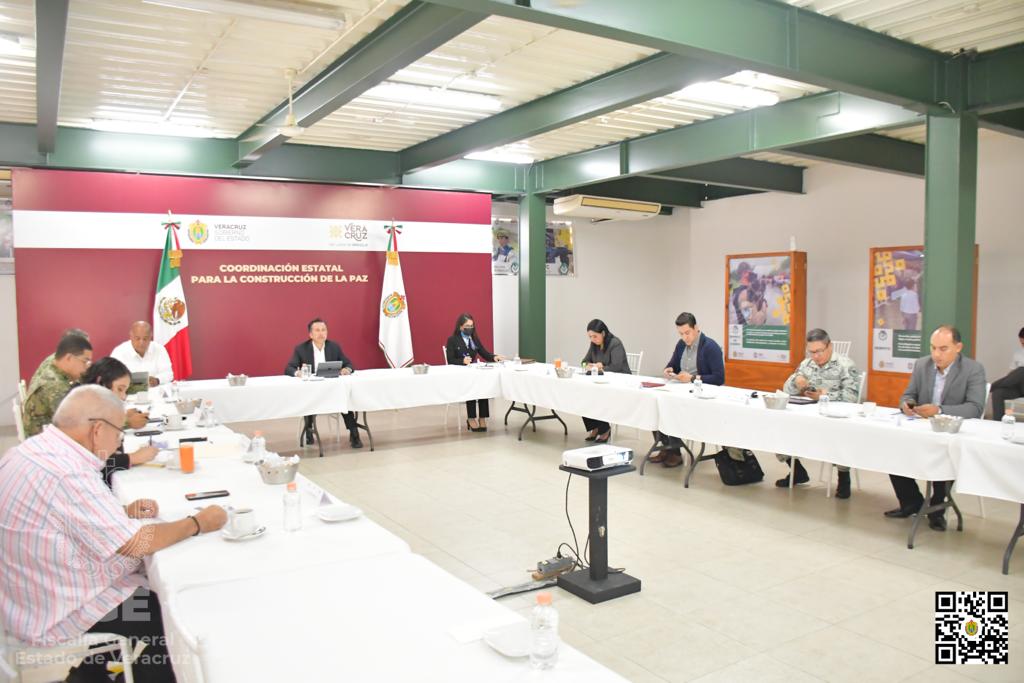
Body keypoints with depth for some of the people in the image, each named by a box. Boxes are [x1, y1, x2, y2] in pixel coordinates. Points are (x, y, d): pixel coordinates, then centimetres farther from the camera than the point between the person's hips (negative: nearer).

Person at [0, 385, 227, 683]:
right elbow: (136, 544, -24)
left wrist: (122, 511, 3)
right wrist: (198, 523, -12)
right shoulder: (69, 474, -30)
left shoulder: (31, 449, -2)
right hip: (57, 616, -9)